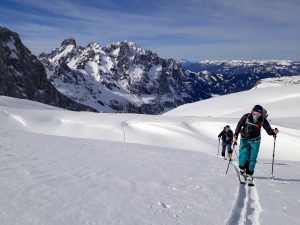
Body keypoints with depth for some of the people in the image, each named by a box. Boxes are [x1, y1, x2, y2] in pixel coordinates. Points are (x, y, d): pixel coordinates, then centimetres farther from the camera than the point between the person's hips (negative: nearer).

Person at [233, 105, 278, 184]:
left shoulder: (263, 120, -17)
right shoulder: (246, 117, -19)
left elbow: (269, 130, -11)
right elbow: (239, 126, -7)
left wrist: (273, 132, -32)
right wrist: (235, 136, -9)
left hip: (255, 141, 1)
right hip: (244, 139, 0)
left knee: (252, 159, -2)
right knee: (243, 156, -14)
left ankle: (249, 175, 13)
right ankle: (242, 168, 14)